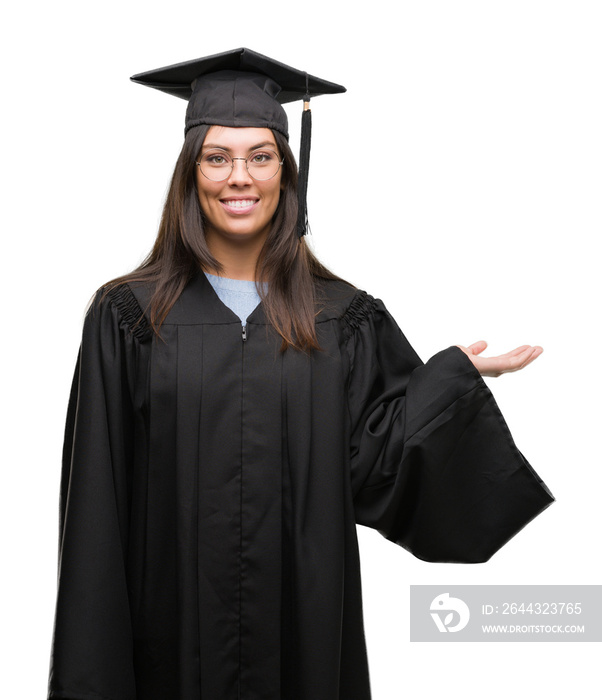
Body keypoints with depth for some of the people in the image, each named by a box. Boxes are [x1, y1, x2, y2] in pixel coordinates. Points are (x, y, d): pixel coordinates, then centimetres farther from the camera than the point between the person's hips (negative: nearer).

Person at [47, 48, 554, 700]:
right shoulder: (128, 318, -3)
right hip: (174, 630, -1)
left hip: (305, 625, 1)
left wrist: (453, 375, -12)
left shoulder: (343, 321, 0)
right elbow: (99, 499, -4)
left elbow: (369, 472, -3)